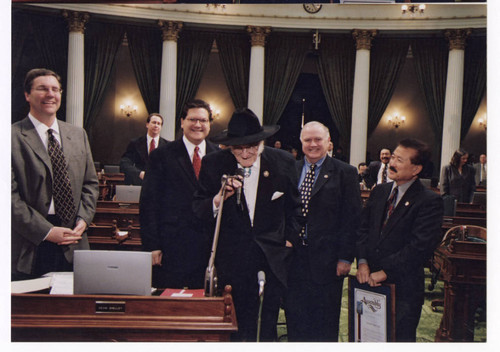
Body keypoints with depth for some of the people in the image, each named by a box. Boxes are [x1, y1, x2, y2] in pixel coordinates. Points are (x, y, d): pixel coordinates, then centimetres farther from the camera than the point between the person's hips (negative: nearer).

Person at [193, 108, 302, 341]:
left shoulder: (283, 162, -7)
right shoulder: (213, 164, -9)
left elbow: (293, 207, 9)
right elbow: (198, 210, -7)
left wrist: (290, 238, 7)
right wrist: (218, 199, -26)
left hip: (273, 254, 1)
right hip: (233, 256, -1)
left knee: (270, 319, 17)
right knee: (242, 324, 11)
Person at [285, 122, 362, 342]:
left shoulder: (345, 173, -3)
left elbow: (351, 218, -6)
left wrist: (345, 257, -10)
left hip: (326, 258, -3)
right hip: (293, 256, 4)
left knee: (325, 324, 10)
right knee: (294, 317, 12)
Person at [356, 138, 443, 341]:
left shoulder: (429, 201, -11)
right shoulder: (379, 191, 9)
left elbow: (420, 246, -18)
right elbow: (362, 228, 9)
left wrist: (385, 272, -17)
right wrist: (362, 261, -6)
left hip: (403, 287, -5)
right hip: (370, 280, 5)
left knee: (401, 338, 8)